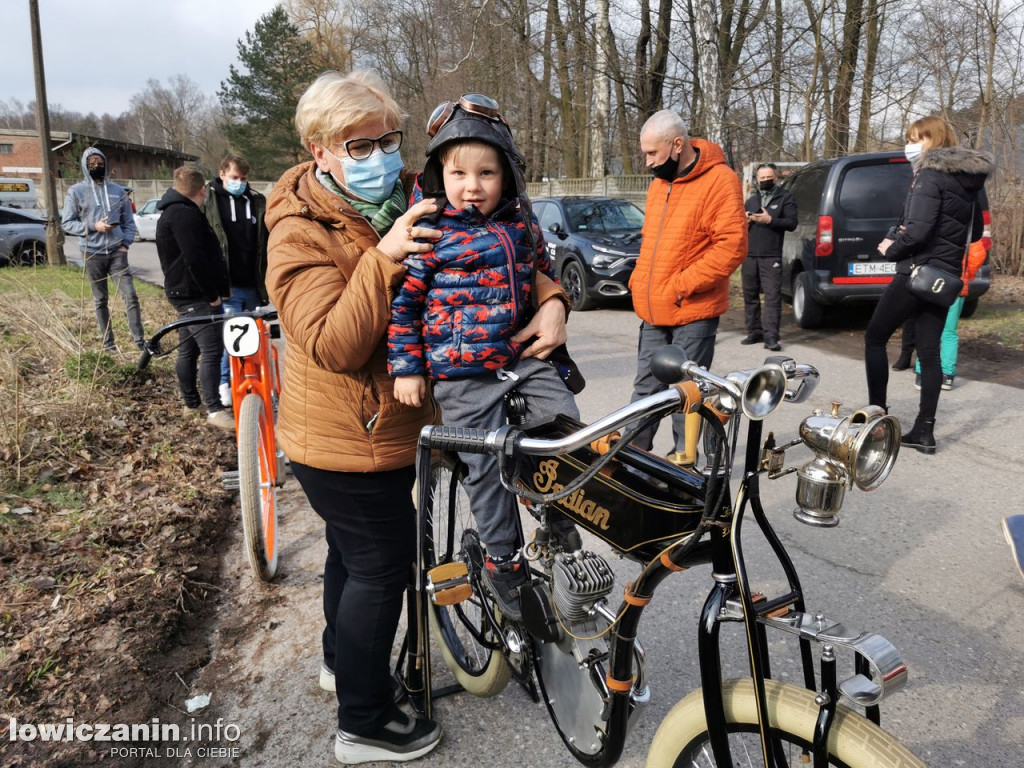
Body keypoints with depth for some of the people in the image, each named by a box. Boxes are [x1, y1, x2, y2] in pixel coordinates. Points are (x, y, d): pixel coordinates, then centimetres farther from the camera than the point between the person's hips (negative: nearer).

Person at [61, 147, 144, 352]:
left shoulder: (118, 191, 9)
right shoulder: (76, 192, 2)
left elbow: (128, 221, 12)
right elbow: (67, 223, 1)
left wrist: (126, 243, -2)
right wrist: (93, 226, -13)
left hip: (117, 251, 1)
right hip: (92, 253, -1)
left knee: (130, 295, -8)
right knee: (100, 300, 7)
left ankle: (139, 340, -5)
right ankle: (108, 342, 14)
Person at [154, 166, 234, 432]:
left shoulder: (172, 212, 19)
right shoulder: (184, 214, -16)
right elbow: (195, 259, -24)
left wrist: (212, 290, 21)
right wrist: (212, 293, -16)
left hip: (182, 293, 11)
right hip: (196, 295, -11)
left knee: (188, 350, 16)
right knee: (211, 351, -12)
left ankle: (191, 402, 25)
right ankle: (214, 409, -11)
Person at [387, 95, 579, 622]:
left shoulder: (521, 224, 5)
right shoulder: (430, 233, -9)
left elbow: (544, 277, 22)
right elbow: (403, 302, -7)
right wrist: (407, 367, -8)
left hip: (522, 356, 5)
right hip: (463, 373, -4)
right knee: (487, 469, 3)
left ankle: (558, 518, 19)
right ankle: (504, 564, 21)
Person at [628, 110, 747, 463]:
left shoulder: (719, 180, -12)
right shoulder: (659, 182, 13)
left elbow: (732, 245, -18)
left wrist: (681, 286, -19)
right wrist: (639, 283, 11)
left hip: (693, 312, -7)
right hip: (652, 312, 7)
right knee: (646, 384, 14)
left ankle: (684, 456, 17)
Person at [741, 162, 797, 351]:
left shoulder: (786, 197, 6)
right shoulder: (751, 199, 21)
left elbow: (792, 223, -5)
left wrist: (769, 220, -18)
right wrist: (745, 220, -1)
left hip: (771, 257, -5)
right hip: (749, 255, 5)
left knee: (773, 296, -11)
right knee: (750, 295, 8)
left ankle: (771, 337, -14)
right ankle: (754, 332, 18)